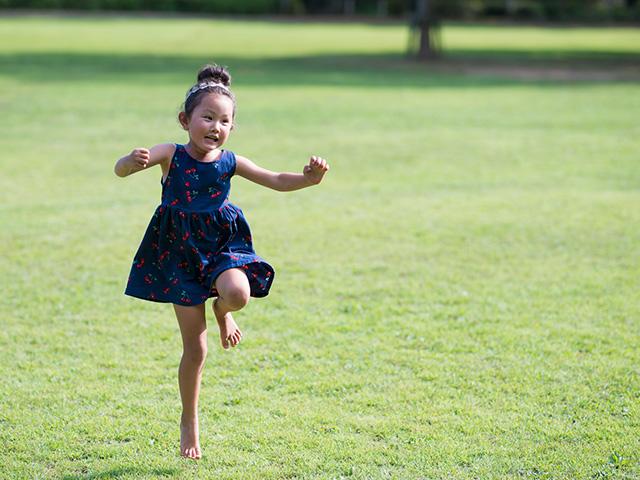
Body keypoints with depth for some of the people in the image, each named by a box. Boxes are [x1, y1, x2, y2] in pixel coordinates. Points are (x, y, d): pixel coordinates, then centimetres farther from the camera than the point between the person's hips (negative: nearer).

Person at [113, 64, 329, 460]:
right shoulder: (171, 155, -8)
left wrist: (309, 178, -19)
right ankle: (190, 424, 19)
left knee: (237, 292, -35)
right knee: (195, 348, -1)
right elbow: (120, 170, -19)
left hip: (222, 245, 1)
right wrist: (133, 161, -44)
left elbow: (277, 181, 0)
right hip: (181, 253, -1)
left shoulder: (230, 162, -2)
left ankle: (223, 312, 5)